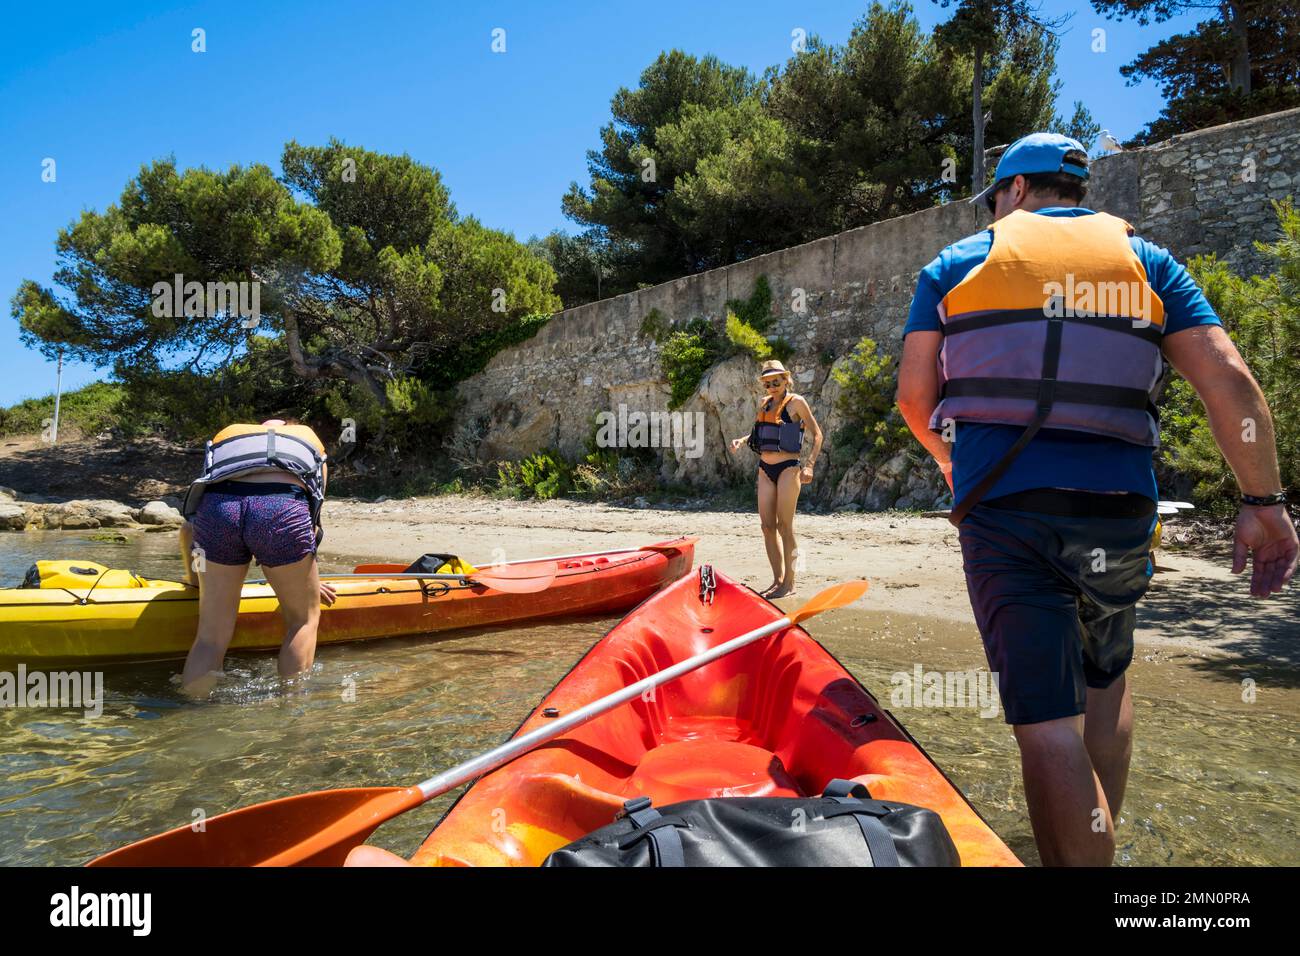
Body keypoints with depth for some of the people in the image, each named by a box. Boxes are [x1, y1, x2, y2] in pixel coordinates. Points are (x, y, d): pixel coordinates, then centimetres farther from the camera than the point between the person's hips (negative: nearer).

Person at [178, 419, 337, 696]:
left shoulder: (227, 437, 41)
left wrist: (193, 577, 52)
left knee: (211, 636, 14)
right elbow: (310, 525, 35)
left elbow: (189, 528, 36)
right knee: (304, 618, 19)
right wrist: (305, 579, 48)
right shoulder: (312, 447, 38)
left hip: (217, 505, 2)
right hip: (282, 508, -2)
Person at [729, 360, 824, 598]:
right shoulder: (765, 403, 14)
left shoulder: (796, 402, -3)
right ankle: (777, 579, 13)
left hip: (788, 469, -6)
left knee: (784, 525, -6)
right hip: (765, 470, 6)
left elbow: (817, 434, -3)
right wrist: (743, 440, 8)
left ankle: (789, 582, 2)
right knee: (768, 526, 4)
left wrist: (809, 465, -13)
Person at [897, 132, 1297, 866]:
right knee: (1105, 680, 26)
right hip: (1119, 509, 3)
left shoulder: (957, 264, 10)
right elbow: (1227, 378, 2)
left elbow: (914, 396, 5)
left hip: (1003, 509, -3)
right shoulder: (1146, 260, 14)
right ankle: (1103, 843, 31)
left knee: (1047, 722, -2)